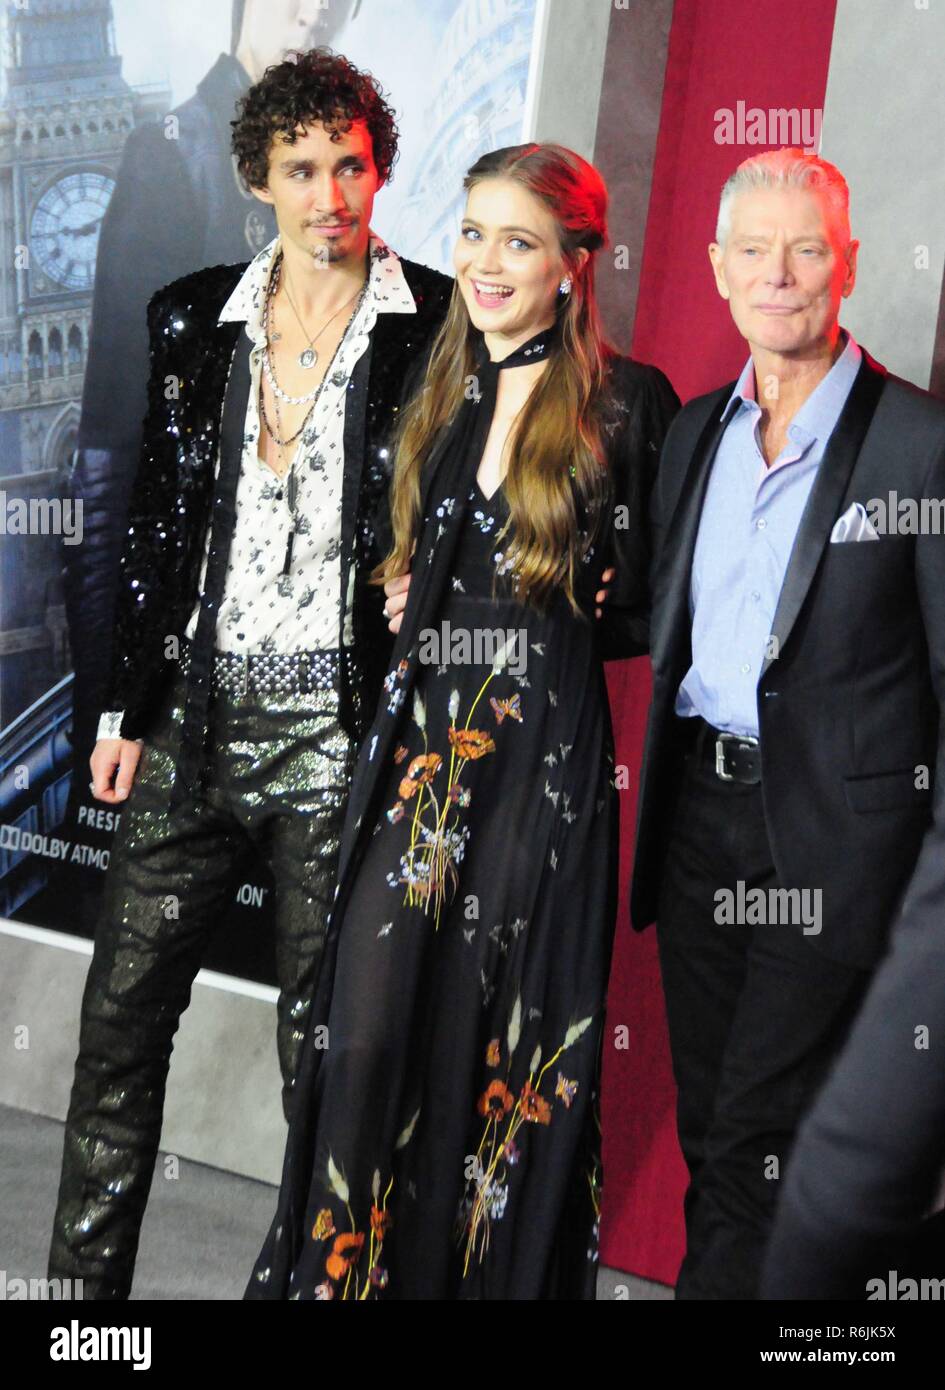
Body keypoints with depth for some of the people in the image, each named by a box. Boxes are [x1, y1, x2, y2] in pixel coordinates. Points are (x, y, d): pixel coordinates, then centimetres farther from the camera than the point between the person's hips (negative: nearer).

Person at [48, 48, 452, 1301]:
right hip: (200, 713, 4)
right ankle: (86, 1278, 21)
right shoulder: (194, 318, 8)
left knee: (323, 1032, 6)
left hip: (344, 724, -3)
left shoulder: (439, 328, -2)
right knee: (124, 1009, 6)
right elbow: (158, 519, 12)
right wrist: (128, 707, 10)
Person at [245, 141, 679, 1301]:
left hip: (543, 762, -4)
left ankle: (497, 1271, 22)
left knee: (503, 1056, 4)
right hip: (415, 754, 4)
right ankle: (346, 1266, 17)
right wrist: (418, 607, 6)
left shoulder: (630, 404, -4)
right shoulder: (443, 397, 12)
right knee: (365, 1034, 2)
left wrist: (519, 623, -3)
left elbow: (647, 611, -2)